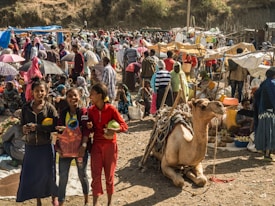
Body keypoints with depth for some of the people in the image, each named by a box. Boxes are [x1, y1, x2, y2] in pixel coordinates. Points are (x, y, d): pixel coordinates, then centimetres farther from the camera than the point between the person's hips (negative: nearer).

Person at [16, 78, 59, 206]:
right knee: (31, 174, 7)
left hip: (46, 146, -3)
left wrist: (37, 127, -18)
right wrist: (25, 129, -15)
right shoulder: (26, 108, 1)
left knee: (48, 173, 7)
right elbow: (22, 125, 8)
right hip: (31, 146, 3)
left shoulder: (50, 108, -7)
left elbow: (55, 127, -10)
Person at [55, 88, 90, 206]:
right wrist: (57, 146, -7)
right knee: (62, 177, 2)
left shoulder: (84, 112, -6)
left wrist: (83, 146, -27)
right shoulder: (63, 113, 4)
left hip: (80, 148, -2)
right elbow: (59, 130, 4)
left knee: (82, 175, 13)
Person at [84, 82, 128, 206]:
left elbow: (124, 126, -13)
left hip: (110, 146, -2)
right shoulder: (91, 110, -2)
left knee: (109, 175, 9)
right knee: (96, 175, -1)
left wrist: (113, 130, -31)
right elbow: (88, 128, 2)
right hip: (96, 145, 2)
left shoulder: (111, 109, -13)